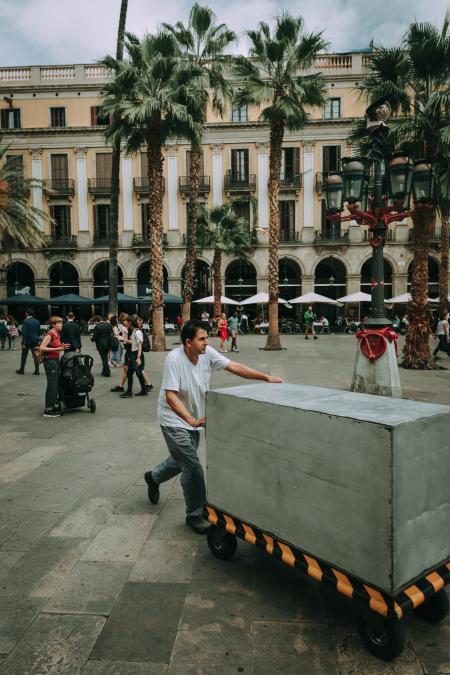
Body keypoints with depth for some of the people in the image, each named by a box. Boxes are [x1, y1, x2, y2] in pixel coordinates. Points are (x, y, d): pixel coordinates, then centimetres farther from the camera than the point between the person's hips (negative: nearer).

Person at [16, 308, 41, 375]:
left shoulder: (25, 321, -13)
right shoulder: (37, 321, 4)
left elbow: (24, 333, -17)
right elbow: (39, 332, 10)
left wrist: (23, 342, -15)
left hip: (27, 341, -4)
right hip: (35, 341, 4)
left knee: (24, 355, 10)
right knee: (35, 355, 4)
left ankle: (22, 369, 20)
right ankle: (37, 370, 1)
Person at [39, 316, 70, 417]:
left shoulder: (58, 334, 12)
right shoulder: (50, 334, -15)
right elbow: (41, 347, -21)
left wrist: (62, 346, 8)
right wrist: (56, 349, -24)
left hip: (56, 360, 9)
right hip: (49, 361, -9)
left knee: (57, 385, 12)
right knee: (52, 385, -7)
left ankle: (55, 407, 21)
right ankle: (48, 411, 0)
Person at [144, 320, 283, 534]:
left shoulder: (207, 353, -10)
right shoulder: (174, 359, -27)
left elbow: (235, 367, -10)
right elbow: (170, 396, -30)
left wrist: (267, 377, -15)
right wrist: (192, 420, -41)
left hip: (195, 419, 7)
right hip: (174, 420, -7)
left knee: (182, 460, 24)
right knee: (193, 468, -8)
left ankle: (154, 477, 53)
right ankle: (194, 516, 11)